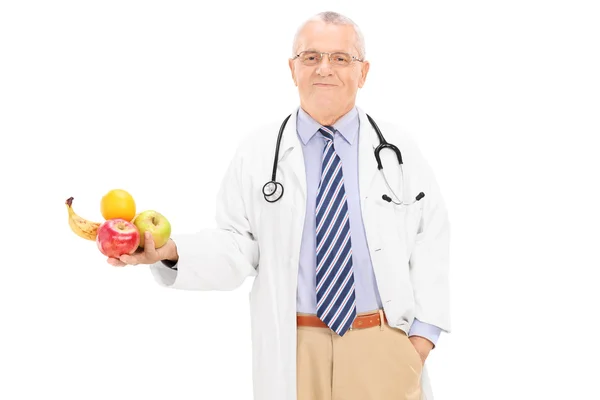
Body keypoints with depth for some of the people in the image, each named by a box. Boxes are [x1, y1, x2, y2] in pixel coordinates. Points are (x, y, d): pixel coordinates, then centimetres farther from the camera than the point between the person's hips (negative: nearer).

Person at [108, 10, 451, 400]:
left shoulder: (398, 151, 3)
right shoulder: (257, 154, 1)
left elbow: (430, 241, 3)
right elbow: (235, 247, -3)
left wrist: (423, 335, -4)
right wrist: (171, 251, -21)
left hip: (383, 348, 1)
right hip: (295, 350, 0)